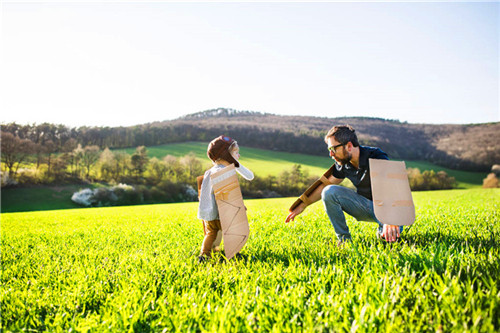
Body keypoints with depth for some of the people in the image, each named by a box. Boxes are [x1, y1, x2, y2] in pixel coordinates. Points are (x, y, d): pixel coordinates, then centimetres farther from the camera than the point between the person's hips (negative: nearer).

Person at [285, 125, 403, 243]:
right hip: (365, 205, 4)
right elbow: (326, 184, 7)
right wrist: (303, 205, 6)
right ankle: (344, 239, -8)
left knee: (392, 234, -34)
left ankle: (382, 231, 5)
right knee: (329, 192, -19)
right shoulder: (342, 163, -7)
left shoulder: (377, 158, -25)